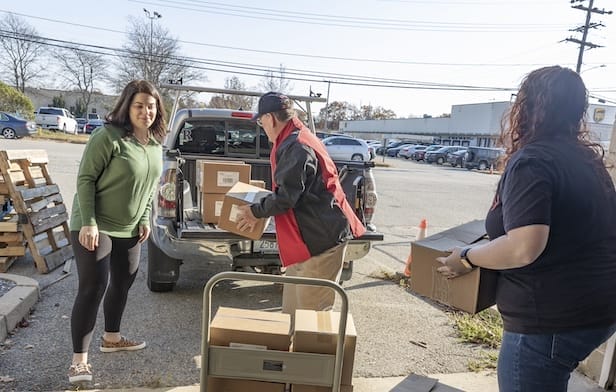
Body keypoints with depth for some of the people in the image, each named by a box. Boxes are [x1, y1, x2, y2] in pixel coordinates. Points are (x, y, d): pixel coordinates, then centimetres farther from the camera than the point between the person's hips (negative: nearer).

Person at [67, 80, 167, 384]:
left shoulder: (156, 144, 4)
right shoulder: (109, 137, -18)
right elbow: (85, 179, -17)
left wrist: (144, 219, 6)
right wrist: (89, 223, -21)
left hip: (129, 229, 8)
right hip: (95, 226, -8)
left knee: (124, 281, 17)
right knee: (93, 287, -8)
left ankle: (111, 338, 37)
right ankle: (79, 360, 4)